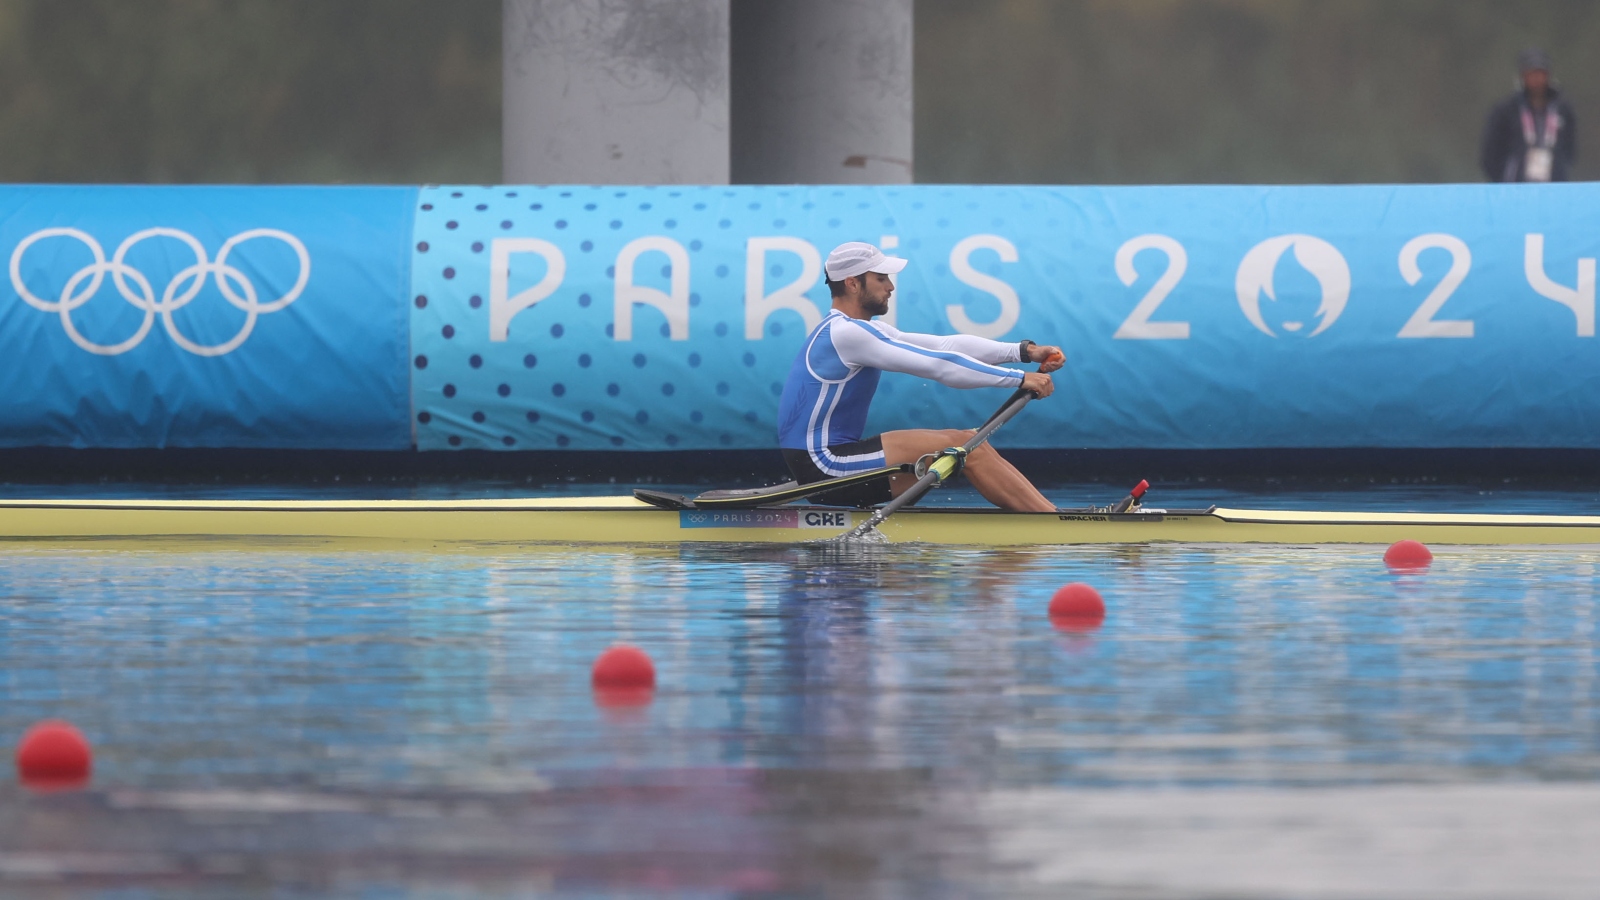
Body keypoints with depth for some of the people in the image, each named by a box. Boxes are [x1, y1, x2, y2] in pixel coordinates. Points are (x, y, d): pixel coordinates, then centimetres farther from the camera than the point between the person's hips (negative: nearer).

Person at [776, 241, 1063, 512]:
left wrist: (1024, 351, 2)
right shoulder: (844, 334, -16)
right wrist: (1020, 378, -15)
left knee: (968, 443, 6)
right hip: (824, 465, -10)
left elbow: (944, 345, 10)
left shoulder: (857, 330, 16)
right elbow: (939, 365, -18)